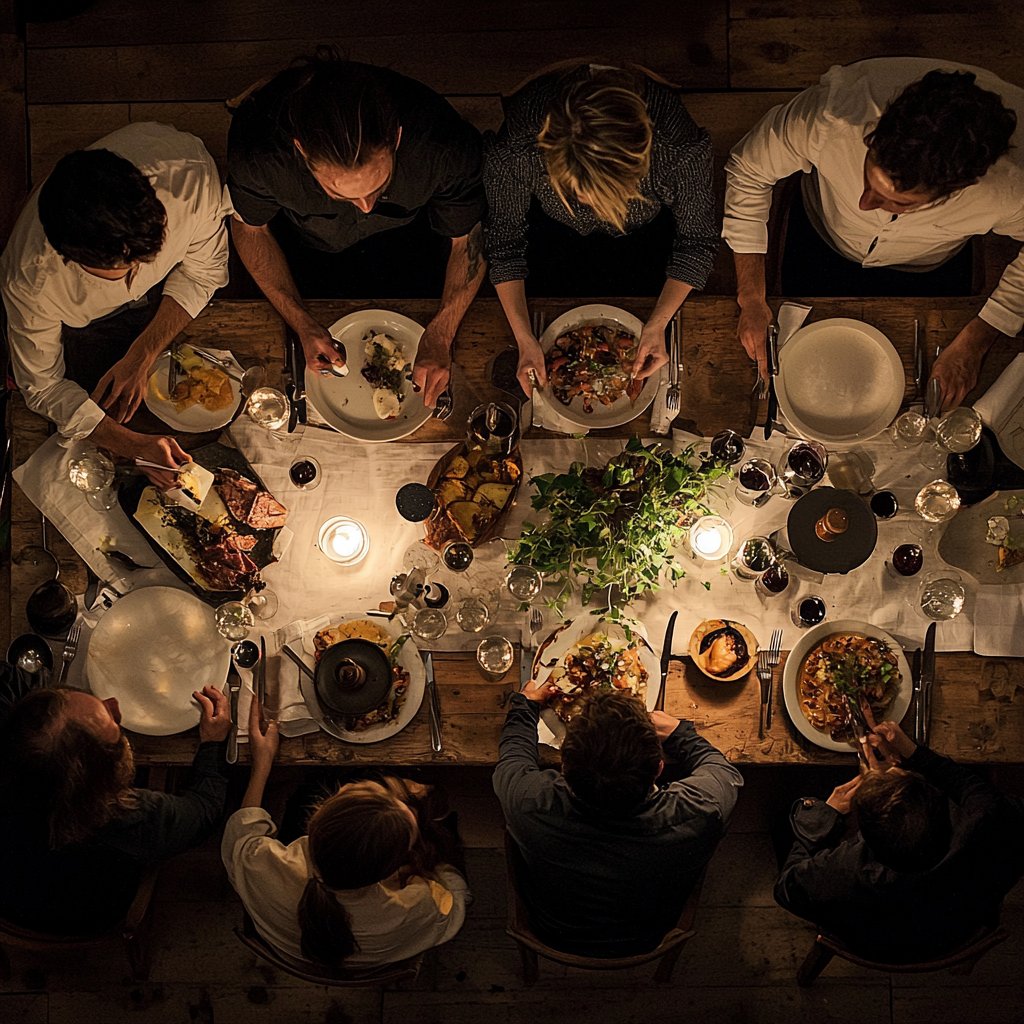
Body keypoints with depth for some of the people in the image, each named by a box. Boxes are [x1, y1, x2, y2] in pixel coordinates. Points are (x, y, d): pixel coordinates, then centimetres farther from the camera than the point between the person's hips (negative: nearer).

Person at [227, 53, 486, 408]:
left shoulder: (446, 147, -43)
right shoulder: (256, 148, -42)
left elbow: (469, 239, -23)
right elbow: (250, 228, -19)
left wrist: (439, 338, -31)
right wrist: (303, 325, -27)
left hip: (405, 238, 0)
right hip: (307, 245, 1)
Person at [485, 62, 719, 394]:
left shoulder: (681, 147, -44)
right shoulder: (512, 151, -43)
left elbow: (697, 239, -24)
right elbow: (504, 241, -23)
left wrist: (657, 326, -31)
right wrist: (525, 339, -28)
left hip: (647, 233, 0)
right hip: (556, 233, 0)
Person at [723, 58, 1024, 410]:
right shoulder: (830, 115, -45)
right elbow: (747, 171, -24)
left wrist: (973, 344, -18)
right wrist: (751, 300, -23)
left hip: (928, 271, 0)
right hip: (821, 244, 0)